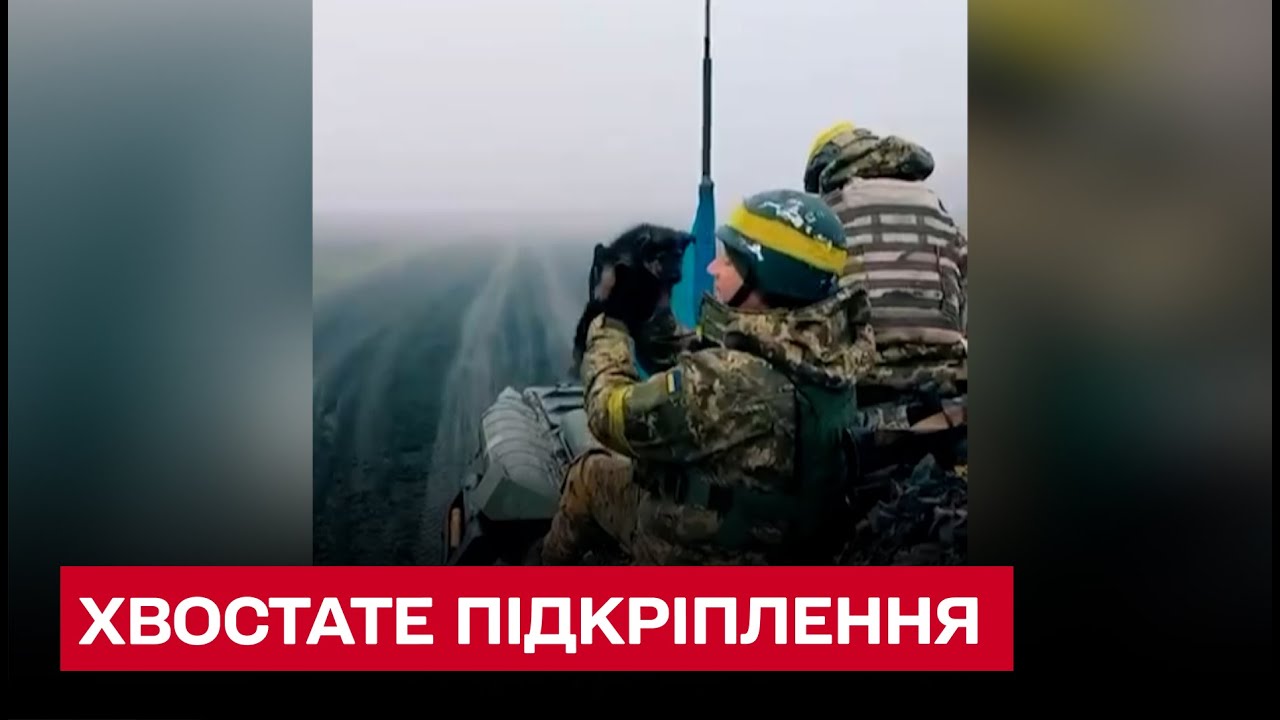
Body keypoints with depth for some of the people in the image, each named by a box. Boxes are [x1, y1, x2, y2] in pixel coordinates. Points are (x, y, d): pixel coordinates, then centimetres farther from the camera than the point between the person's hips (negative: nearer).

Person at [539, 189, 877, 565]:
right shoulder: (824, 352, -12)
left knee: (591, 473, 16)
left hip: (713, 557, -6)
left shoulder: (733, 381, -37)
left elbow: (613, 416, -21)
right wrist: (649, 311, -6)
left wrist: (613, 321, -9)